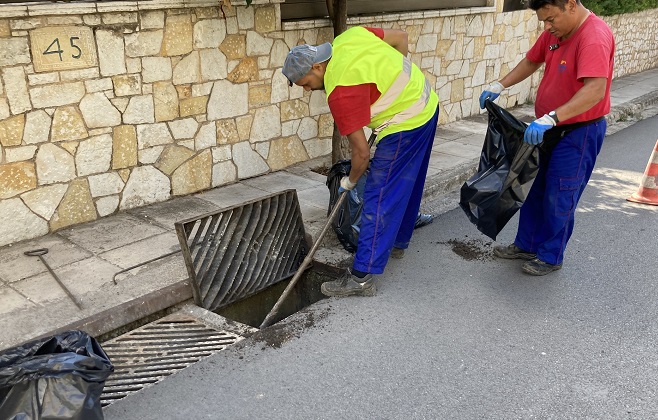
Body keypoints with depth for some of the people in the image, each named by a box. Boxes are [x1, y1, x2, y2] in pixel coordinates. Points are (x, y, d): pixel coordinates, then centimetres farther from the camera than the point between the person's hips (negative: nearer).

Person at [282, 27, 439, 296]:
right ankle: (397, 242, 43)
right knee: (407, 185, 24)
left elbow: (361, 152, -18)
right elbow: (401, 37, 11)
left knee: (379, 200, -8)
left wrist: (350, 181, 1)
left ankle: (361, 278, -4)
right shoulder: (348, 36, 0)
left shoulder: (340, 91, -22)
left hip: (405, 126, -10)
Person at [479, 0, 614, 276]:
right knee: (536, 189, 17)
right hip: (549, 129, 9)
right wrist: (499, 86, 3)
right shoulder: (555, 31, 1)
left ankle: (551, 257, 18)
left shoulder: (595, 37, -26)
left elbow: (595, 90, -38)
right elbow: (531, 61, 16)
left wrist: (550, 118, -46)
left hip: (579, 132, -9)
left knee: (559, 197, 1)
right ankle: (527, 244, 32)